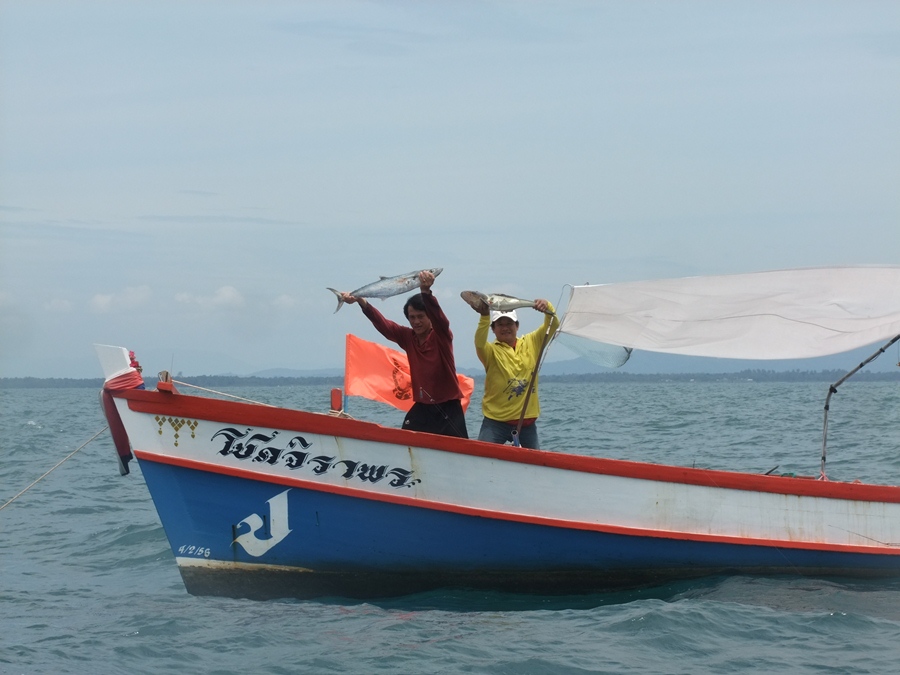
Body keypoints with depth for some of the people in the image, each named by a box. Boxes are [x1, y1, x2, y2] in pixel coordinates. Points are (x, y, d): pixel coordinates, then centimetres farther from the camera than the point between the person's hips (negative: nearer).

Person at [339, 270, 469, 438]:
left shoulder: (441, 335, -7)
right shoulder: (408, 338, 5)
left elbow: (437, 314, -26)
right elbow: (383, 324, -4)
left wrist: (426, 291, -45)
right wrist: (362, 302, -21)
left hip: (448, 410, -4)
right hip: (421, 409, 4)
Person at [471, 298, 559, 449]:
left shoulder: (531, 343, 8)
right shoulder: (492, 351, -4)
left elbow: (553, 325, 0)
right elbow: (479, 342, -26)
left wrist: (548, 307, -22)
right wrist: (484, 316, -42)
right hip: (496, 422, -4)